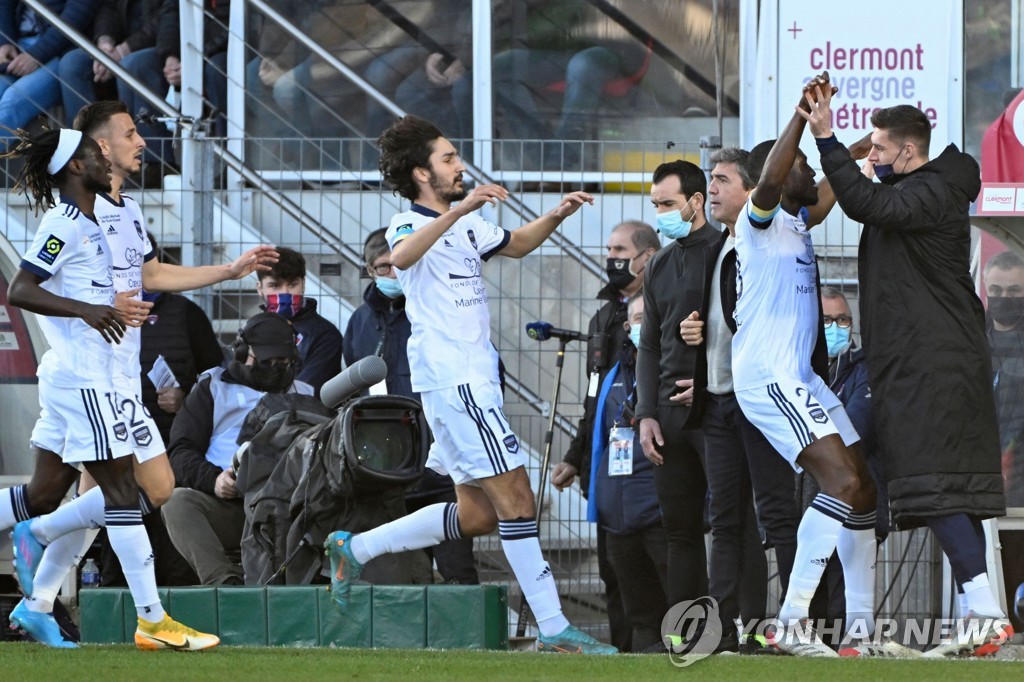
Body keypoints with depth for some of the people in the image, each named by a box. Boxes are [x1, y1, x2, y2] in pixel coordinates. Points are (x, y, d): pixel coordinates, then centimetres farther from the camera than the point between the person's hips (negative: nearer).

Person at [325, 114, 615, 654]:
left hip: (476, 377, 10)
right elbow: (401, 256, -33)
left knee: (477, 514, 12)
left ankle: (354, 549, 20)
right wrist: (457, 210, -43)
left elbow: (514, 245, 36)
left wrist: (557, 215, 18)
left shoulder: (466, 224, 19)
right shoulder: (412, 224, -9)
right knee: (514, 495, -12)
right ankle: (553, 628, -11)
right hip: (451, 379, -10)